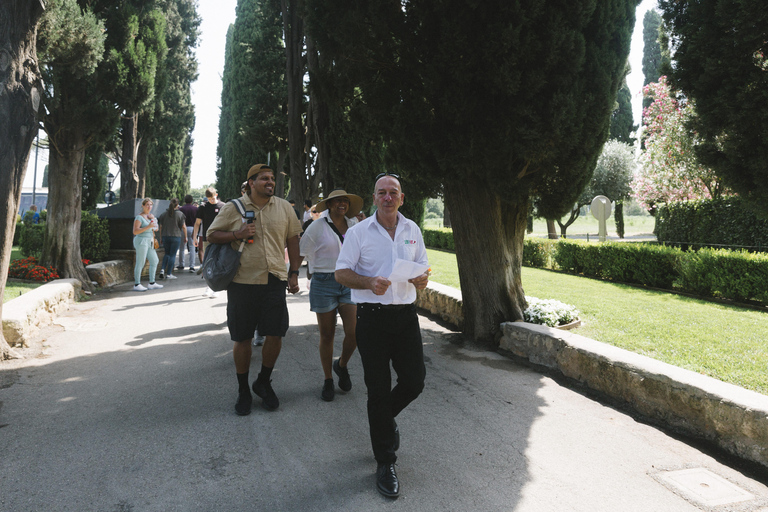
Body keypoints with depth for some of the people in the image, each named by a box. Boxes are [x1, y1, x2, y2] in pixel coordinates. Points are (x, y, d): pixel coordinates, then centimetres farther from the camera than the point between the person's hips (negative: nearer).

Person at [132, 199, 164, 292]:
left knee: (154, 261, 9)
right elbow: (135, 232, -19)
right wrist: (148, 226, -25)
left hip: (149, 242, 9)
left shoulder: (150, 216, 13)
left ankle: (151, 283, 15)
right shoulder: (139, 217, -11)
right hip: (141, 241, -9)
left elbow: (155, 229, 17)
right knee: (140, 263, -7)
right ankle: (136, 285, -1)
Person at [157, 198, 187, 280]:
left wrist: (161, 237, 18)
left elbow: (161, 227, 8)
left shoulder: (163, 214, 4)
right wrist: (185, 237, 5)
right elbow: (183, 227, -6)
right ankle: (169, 274, 2)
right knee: (172, 255, 2)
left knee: (167, 254, 18)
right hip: (176, 236, -4)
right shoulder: (180, 214, -7)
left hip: (165, 236, 4)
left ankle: (162, 269, 2)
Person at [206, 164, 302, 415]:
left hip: (274, 281, 2)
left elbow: (292, 239, 13)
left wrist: (294, 273, 8)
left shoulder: (284, 207, 8)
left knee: (275, 334, 0)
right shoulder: (233, 208, 2)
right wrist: (237, 235, -12)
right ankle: (243, 390, 23)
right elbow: (211, 235, 7)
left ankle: (264, 383, 25)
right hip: (242, 281, -1)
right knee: (242, 338, 5)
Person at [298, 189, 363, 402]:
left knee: (354, 333, -9)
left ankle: (341, 365, 22)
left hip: (349, 284, 3)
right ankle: (328, 380, 24)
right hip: (324, 283, -3)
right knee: (327, 335, 5)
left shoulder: (354, 224, 8)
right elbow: (301, 252, 4)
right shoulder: (318, 226, -3)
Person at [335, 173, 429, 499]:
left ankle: (385, 417, 37)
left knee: (414, 381, 3)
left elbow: (423, 267, 16)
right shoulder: (358, 232, -1)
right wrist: (369, 283, -21)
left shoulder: (412, 230, 11)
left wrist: (423, 279, -9)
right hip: (372, 316, -3)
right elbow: (341, 273, -3)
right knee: (378, 389, 1)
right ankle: (385, 463, 15)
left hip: (406, 314, 4)